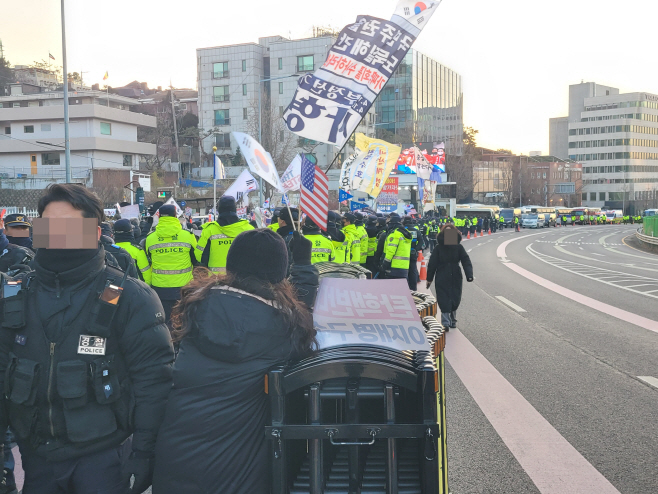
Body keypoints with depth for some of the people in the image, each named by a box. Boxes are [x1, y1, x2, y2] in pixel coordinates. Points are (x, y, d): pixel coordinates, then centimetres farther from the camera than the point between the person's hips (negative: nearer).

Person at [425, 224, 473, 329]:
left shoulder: (459, 247, 2)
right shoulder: (439, 248, -1)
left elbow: (466, 261, -5)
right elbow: (432, 263, 2)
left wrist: (469, 275, -18)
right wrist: (429, 278, 3)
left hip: (456, 278, 2)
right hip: (442, 279, -2)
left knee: (455, 300, 7)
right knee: (444, 301, -7)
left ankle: (453, 320, 27)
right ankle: (445, 323, -7)